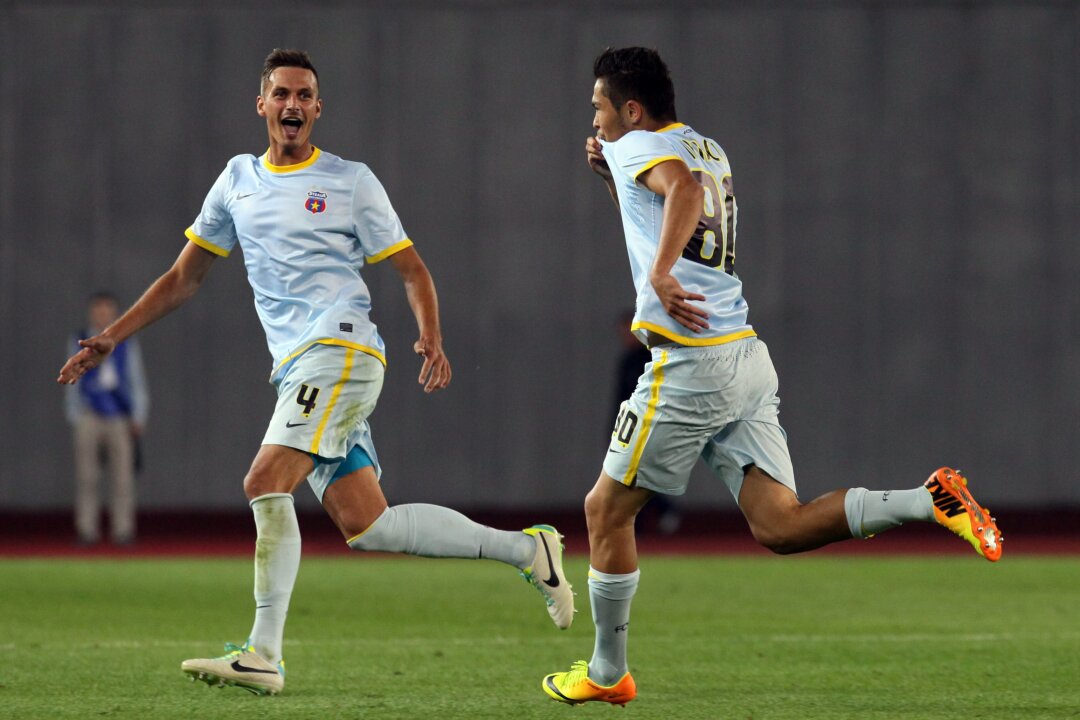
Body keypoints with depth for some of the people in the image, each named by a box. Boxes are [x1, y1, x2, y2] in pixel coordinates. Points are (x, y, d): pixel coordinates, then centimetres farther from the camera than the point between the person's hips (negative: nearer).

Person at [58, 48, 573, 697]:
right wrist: (111, 338, 18)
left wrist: (432, 339, -13)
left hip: (341, 349, -6)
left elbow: (411, 269, 5)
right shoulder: (239, 181, 19)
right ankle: (527, 551, 12)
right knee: (364, 526, -1)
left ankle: (263, 656, -20)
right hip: (296, 371, 6)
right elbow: (185, 278, 24)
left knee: (266, 484, -21)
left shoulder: (350, 181, 4)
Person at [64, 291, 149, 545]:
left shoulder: (127, 345, 11)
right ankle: (86, 529, -3)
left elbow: (137, 381, 12)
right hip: (89, 416, -1)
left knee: (122, 475, -2)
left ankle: (122, 530, 1)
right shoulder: (78, 343, 10)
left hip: (120, 417, 1)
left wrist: (138, 417, 5)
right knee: (86, 476, -4)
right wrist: (74, 417, 4)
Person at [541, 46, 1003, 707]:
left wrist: (660, 273, -37)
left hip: (690, 366, -8)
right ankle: (933, 500, -16)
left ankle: (607, 673, 15)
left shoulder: (640, 146, -5)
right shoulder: (709, 150, 22)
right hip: (747, 358, 8)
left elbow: (684, 187, -28)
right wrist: (612, 176, 24)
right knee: (780, 525, 0)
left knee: (607, 510, 7)